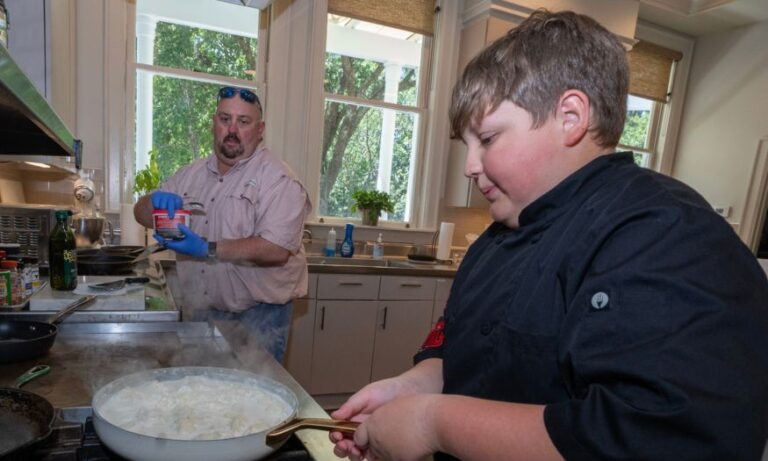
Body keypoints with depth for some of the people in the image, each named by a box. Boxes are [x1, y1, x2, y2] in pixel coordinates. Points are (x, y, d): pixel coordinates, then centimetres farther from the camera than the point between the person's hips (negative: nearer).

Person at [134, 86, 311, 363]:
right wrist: (156, 201, -10)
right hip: (201, 312, 6)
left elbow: (276, 250, -23)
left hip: (258, 314, -5)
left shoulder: (278, 179, -13)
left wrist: (209, 250, -26)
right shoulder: (192, 174, 8)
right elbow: (141, 213, 13)